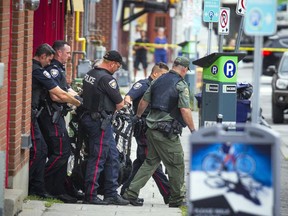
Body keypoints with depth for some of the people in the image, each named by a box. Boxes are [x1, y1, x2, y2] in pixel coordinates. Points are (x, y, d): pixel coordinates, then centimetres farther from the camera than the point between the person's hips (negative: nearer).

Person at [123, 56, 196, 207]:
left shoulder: (158, 81, 11)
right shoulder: (181, 85, -10)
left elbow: (144, 101, 17)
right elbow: (185, 110, -18)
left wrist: (138, 116, 33)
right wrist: (193, 130, -10)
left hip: (152, 128, 7)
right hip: (168, 132, -7)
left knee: (151, 162, 15)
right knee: (176, 165, 5)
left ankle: (131, 192, 8)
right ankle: (176, 200, 12)